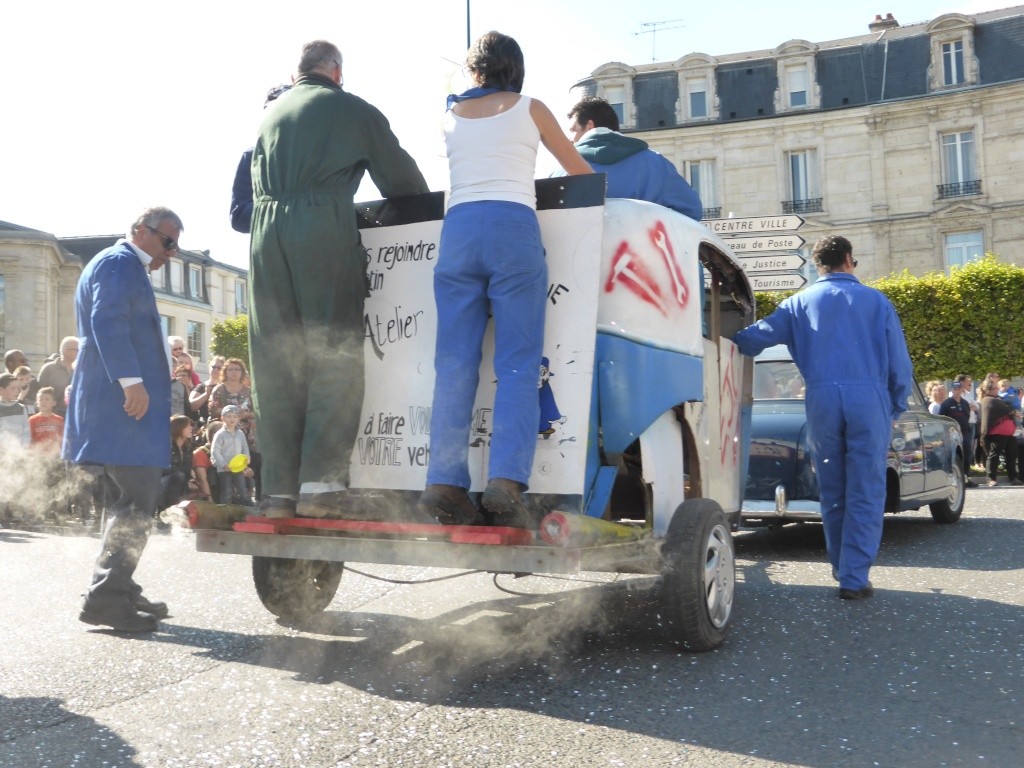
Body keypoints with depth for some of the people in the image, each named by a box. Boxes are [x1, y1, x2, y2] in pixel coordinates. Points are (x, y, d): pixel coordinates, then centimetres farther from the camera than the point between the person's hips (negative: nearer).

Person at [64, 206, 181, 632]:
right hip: (124, 401, -11)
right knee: (137, 501, -11)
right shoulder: (119, 263, -8)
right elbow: (108, 322, -22)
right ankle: (105, 597, -9)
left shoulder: (127, 266, 25)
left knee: (134, 500, 15)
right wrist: (131, 380, -28)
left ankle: (119, 589, 22)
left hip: (125, 401, 11)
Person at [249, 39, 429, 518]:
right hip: (325, 235, -4)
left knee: (277, 362, 4)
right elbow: (401, 179, 13)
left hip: (266, 235, 5)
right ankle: (320, 483, -11)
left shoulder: (270, 115, 25)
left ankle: (279, 490, 3)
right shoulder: (354, 111, 10)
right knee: (334, 356, -3)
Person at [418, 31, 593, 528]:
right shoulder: (529, 109, 15)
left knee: (454, 365, 1)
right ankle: (506, 481, -18)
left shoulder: (451, 117, 22)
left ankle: (445, 482, -8)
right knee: (517, 365, -5)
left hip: (457, 229, 3)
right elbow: (579, 171, 25)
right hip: (513, 227, -3)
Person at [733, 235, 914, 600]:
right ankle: (854, 577, -4)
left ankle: (842, 567, 25)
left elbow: (756, 337, 2)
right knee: (865, 491, 0)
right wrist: (894, 410, 17)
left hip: (822, 399, 2)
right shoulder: (876, 301, 10)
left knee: (833, 490, 14)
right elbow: (900, 364, 7)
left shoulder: (800, 302, 10)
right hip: (869, 399, -1)